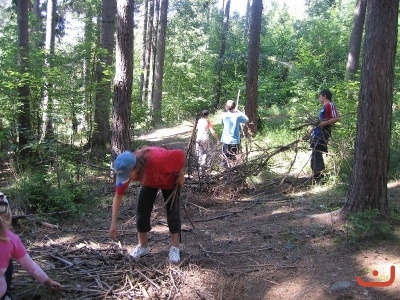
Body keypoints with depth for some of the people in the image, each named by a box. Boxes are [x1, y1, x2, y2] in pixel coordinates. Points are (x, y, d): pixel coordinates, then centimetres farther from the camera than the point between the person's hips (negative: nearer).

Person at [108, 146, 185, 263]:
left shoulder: (157, 159, -49)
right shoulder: (126, 170, -32)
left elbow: (179, 154, -34)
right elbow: (118, 195, -23)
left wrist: (180, 175, -20)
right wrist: (113, 223, -26)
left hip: (170, 180, -3)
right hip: (149, 183, 4)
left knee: (172, 211, -6)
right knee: (142, 211, -2)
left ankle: (175, 248, 5)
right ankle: (143, 246, 14)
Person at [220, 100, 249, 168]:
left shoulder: (224, 115, -4)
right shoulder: (237, 116, -13)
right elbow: (247, 119, 3)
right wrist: (239, 112, 9)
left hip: (225, 140, 3)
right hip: (234, 141, -3)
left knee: (225, 158, 9)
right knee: (234, 158, 3)